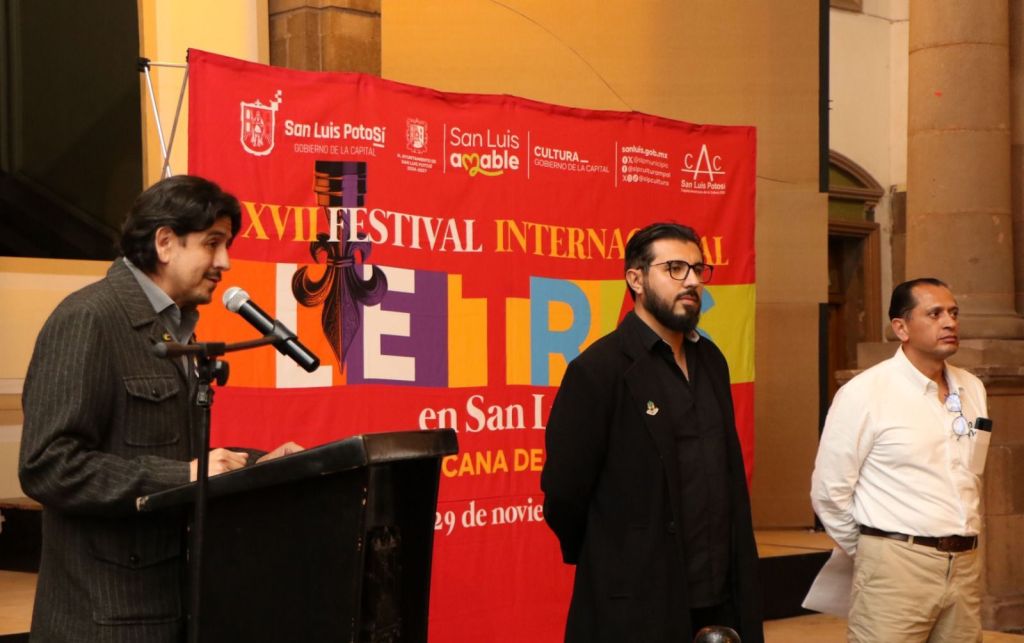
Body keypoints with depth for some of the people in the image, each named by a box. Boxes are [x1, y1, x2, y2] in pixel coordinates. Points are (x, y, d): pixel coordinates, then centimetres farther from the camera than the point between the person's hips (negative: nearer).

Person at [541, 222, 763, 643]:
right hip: (639, 608, -6)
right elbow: (564, 494, -10)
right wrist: (614, 565, 3)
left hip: (722, 600, 6)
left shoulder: (710, 360, 10)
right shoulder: (599, 369, -12)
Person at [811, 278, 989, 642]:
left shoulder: (972, 390, 9)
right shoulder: (865, 393, -8)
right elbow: (829, 492, -6)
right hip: (897, 568, -5)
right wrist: (872, 553, 5)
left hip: (966, 567, 6)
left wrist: (962, 549, 16)